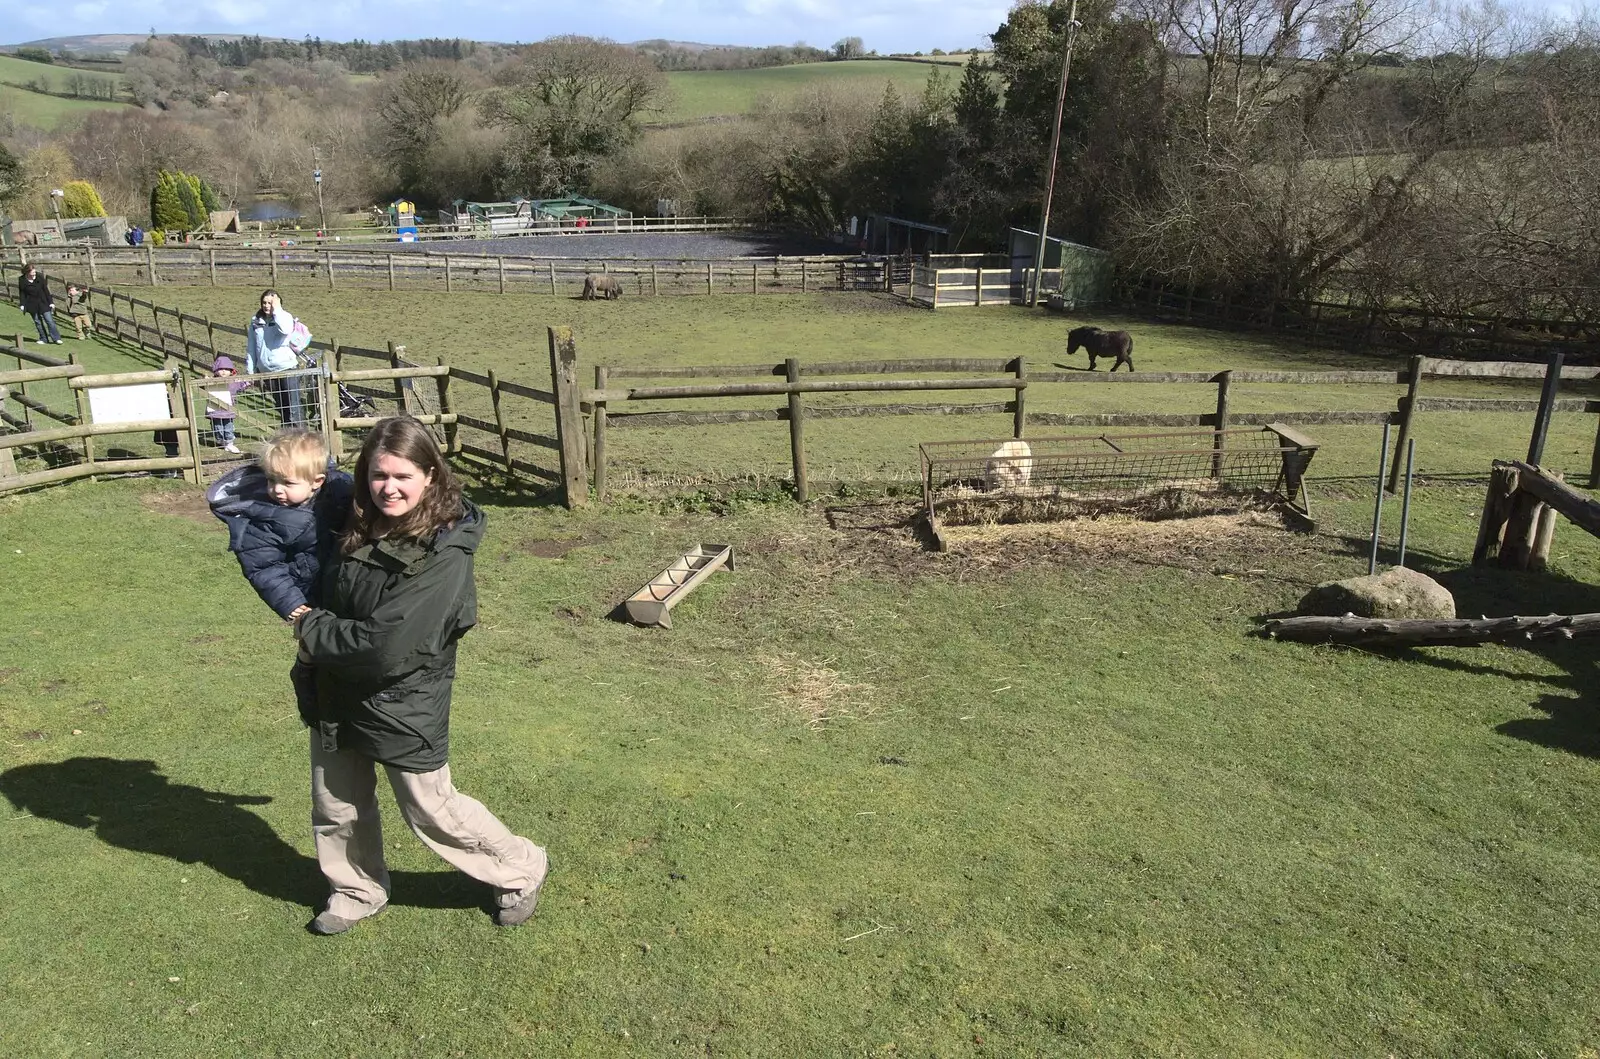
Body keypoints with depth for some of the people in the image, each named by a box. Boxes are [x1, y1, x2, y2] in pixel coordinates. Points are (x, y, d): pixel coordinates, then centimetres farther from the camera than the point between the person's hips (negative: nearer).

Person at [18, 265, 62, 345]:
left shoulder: (39, 277, -6)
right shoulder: (22, 281, -6)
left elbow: (46, 290, -1)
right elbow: (21, 293, 1)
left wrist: (51, 302, -2)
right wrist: (22, 304, -6)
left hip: (43, 303, -1)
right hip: (32, 305, 1)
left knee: (49, 320, -4)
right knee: (38, 322, 7)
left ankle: (56, 338, -1)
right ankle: (43, 339, 15)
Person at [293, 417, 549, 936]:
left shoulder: (444, 557, -27)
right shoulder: (362, 529, -3)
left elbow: (384, 649, -28)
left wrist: (312, 630, -15)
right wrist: (312, 625, 4)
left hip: (403, 708, -7)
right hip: (339, 698, 7)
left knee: (433, 811, 8)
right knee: (336, 808, 21)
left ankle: (522, 870, 31)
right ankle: (358, 892, 46)